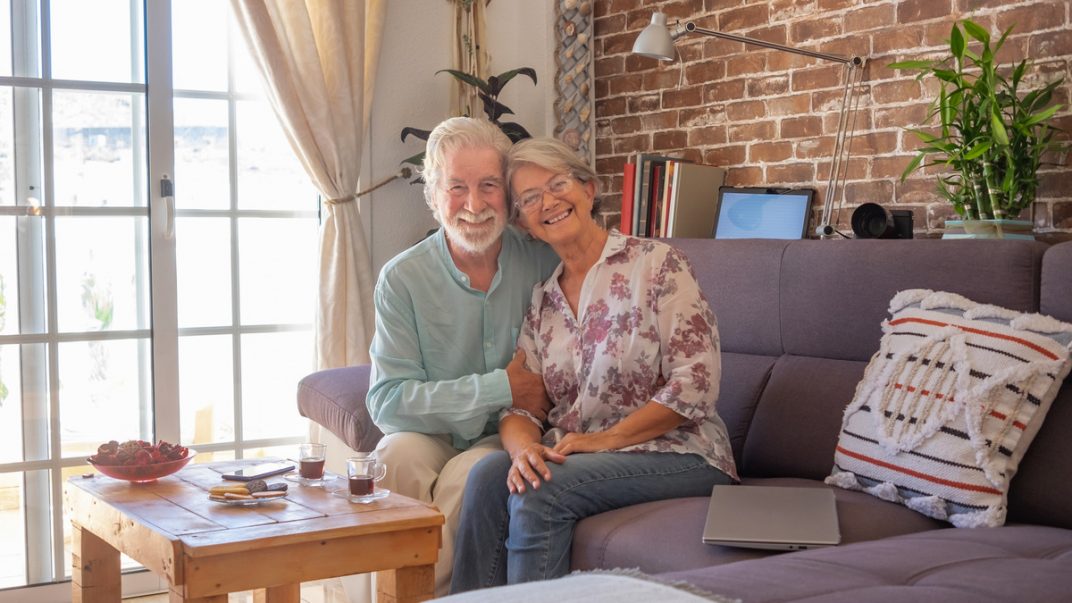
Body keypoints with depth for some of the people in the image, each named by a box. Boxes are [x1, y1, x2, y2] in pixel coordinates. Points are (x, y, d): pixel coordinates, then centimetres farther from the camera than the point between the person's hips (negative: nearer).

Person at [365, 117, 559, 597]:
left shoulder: (544, 260, -4)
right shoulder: (402, 279, -6)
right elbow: (387, 401, -12)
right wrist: (500, 388, -17)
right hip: (434, 435, 0)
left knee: (467, 474, -30)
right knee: (398, 455, -30)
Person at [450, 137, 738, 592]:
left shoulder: (656, 264, -6)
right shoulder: (541, 302, 12)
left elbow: (695, 385, -12)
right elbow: (519, 404, 6)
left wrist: (604, 439, -16)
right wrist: (524, 448, -17)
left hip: (677, 453, -5)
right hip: (573, 454, 5)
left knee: (541, 492, -28)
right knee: (489, 475, -22)